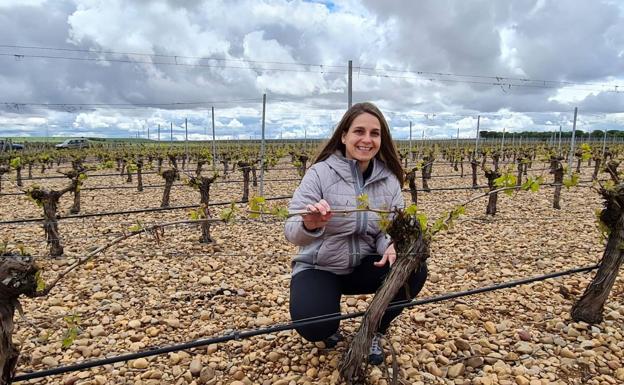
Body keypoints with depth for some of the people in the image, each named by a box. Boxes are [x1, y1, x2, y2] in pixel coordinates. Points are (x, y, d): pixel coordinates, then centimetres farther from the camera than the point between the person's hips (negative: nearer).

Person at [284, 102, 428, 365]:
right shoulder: (320, 173, -15)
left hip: (364, 266, 4)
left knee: (414, 270, -21)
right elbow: (291, 232, -22)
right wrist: (309, 226, -46)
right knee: (316, 328, -28)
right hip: (318, 268, -3)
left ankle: (373, 333, 6)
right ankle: (330, 321, 13)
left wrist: (391, 246, -29)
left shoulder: (389, 179, -2)